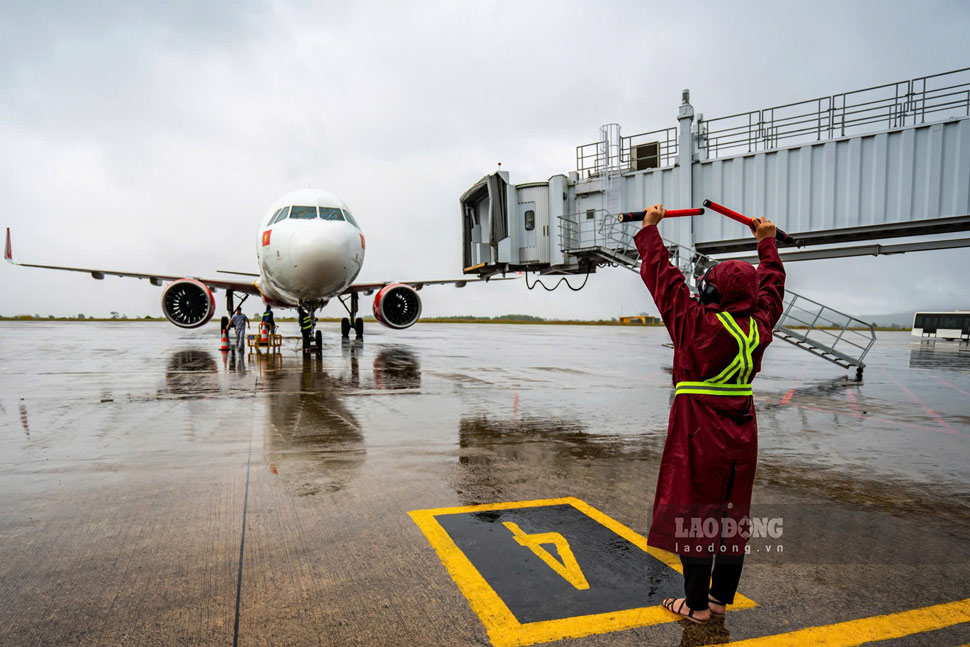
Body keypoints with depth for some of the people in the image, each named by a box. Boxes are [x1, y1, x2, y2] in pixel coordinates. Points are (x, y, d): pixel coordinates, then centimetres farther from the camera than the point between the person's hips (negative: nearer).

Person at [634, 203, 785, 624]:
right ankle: (721, 597, 29)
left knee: (694, 516, 5)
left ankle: (697, 604, 15)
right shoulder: (759, 327, -1)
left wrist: (650, 229, 4)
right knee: (733, 515, 15)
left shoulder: (695, 324, -16)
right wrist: (767, 244, 32)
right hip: (741, 435, 6)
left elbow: (663, 276, -8)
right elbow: (771, 288, 18)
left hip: (699, 434, -6)